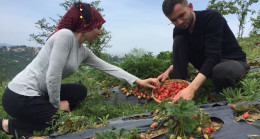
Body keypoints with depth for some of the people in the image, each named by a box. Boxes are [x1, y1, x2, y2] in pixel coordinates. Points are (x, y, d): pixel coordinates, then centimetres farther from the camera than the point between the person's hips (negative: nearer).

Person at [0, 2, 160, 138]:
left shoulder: (83, 51, 6)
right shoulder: (65, 35, -20)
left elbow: (108, 67, 8)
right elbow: (53, 75, -23)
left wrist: (139, 81, 5)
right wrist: (57, 104, -8)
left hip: (39, 93, 8)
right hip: (20, 97, -8)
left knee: (80, 90, 5)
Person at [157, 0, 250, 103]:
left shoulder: (212, 17, -23)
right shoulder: (178, 31, -6)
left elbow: (213, 56, -33)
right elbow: (179, 57, 6)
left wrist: (192, 88, -45)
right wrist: (169, 70, -18)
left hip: (234, 61, -5)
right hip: (206, 63, 5)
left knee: (221, 71, -42)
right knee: (179, 41, -15)